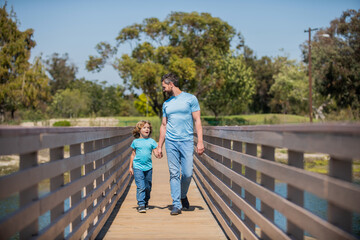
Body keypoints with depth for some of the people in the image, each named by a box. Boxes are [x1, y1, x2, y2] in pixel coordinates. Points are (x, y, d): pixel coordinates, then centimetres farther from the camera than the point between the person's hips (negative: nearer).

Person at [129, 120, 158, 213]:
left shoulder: (151, 141, 5)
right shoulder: (135, 142, 4)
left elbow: (156, 152, 2)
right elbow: (133, 154, 11)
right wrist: (130, 167, 11)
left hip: (148, 167, 2)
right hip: (138, 167, -2)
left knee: (148, 187, 11)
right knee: (140, 187, -10)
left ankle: (146, 202, 31)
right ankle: (141, 205, -9)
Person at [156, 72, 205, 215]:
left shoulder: (190, 99, 3)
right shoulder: (166, 104, 16)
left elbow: (197, 121, 1)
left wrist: (200, 141, -8)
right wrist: (159, 146, 15)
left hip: (187, 141, -3)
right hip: (170, 142, 3)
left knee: (187, 173, -4)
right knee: (174, 174, -1)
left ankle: (183, 195, 23)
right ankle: (176, 205, 3)